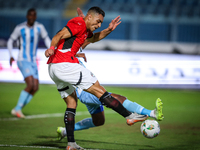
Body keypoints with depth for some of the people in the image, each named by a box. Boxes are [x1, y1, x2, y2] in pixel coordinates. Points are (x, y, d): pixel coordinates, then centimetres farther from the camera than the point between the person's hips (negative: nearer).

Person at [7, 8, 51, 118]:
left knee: (35, 88, -4)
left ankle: (18, 109, 6)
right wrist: (11, 56, -9)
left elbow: (46, 39, 13)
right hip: (23, 60, -6)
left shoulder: (39, 27, 1)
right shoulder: (20, 28, -9)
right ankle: (17, 109, -10)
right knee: (30, 85, -22)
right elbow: (10, 41, 3)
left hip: (33, 62, 6)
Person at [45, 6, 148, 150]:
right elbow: (60, 35, -18)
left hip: (54, 68, 11)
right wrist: (52, 48, -35)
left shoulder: (85, 29, 23)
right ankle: (129, 116, -3)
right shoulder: (79, 23, -7)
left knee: (72, 103, 14)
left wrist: (108, 30, 26)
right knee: (99, 90, -6)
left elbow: (93, 38, 41)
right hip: (65, 65, -11)